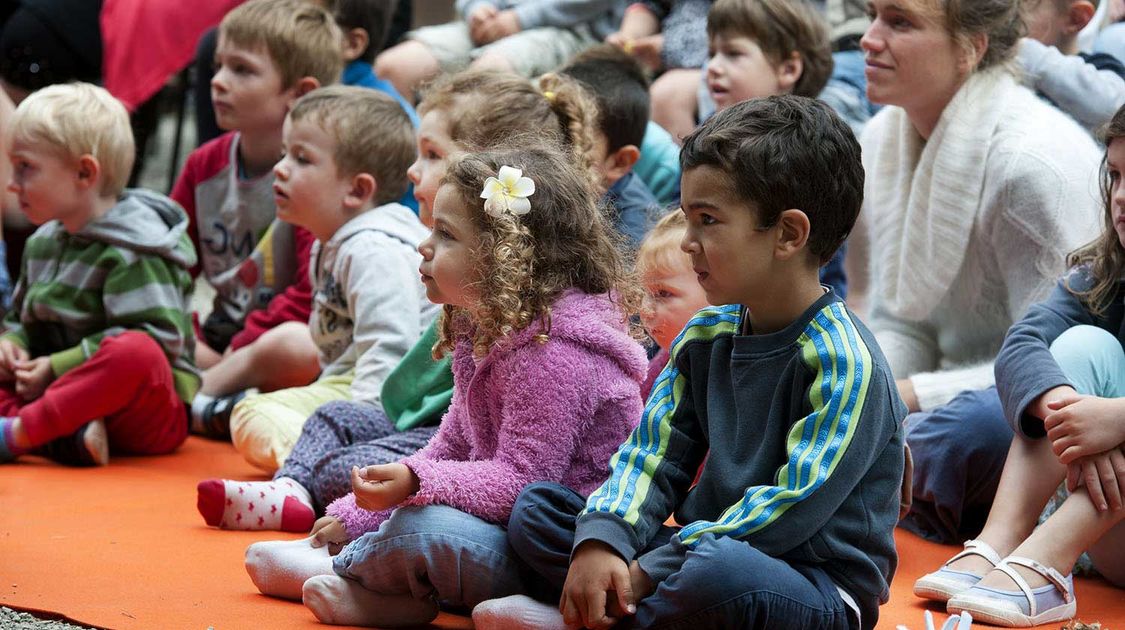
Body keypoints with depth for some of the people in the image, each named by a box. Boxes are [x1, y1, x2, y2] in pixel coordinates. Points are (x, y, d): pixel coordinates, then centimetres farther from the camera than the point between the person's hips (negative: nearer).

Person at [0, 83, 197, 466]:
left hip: (145, 418, -8)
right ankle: (66, 433, -26)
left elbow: (158, 337, -23)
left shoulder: (132, 251, -12)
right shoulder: (41, 244, 14)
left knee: (136, 353, -38)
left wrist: (58, 367, -21)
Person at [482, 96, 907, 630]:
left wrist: (650, 569, -23)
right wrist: (601, 540, -19)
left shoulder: (842, 361, -17)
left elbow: (793, 507, -23)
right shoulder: (705, 337, 8)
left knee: (717, 570, -41)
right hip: (709, 543, 8)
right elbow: (652, 456, 3)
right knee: (536, 506, 2)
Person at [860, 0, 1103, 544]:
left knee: (967, 426, -40)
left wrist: (908, 395, -24)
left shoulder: (1033, 162, -22)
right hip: (961, 389, 8)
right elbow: (899, 323, 9)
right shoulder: (881, 141, 3)